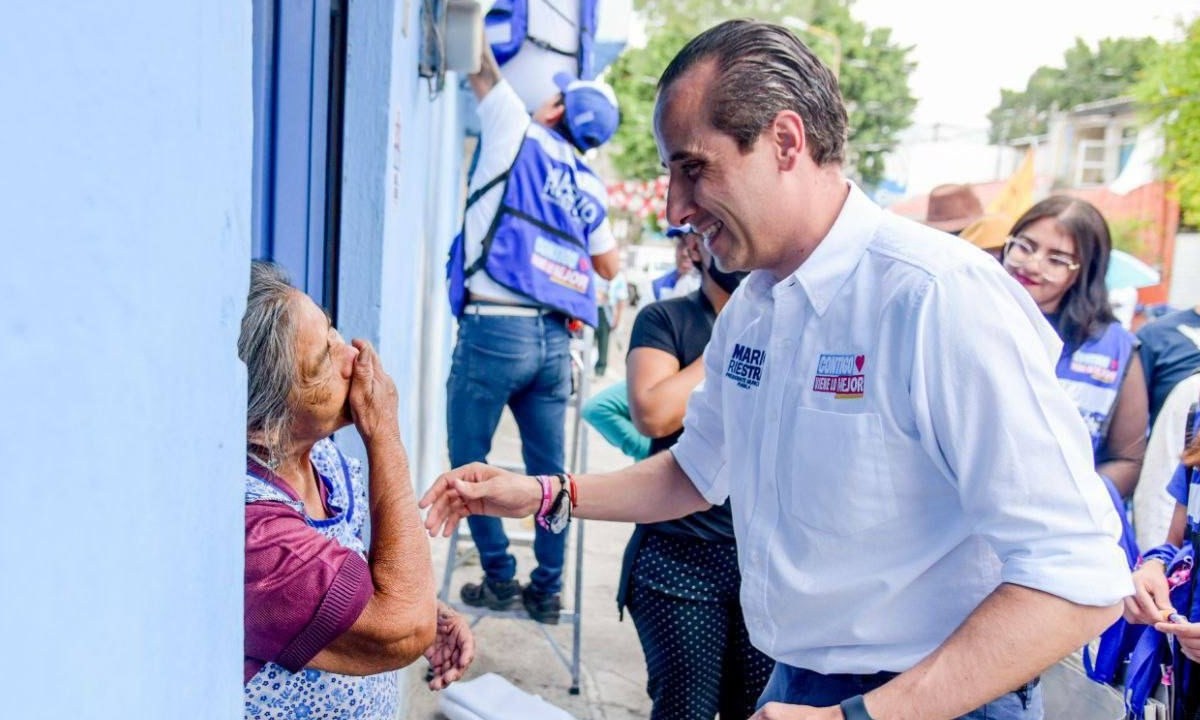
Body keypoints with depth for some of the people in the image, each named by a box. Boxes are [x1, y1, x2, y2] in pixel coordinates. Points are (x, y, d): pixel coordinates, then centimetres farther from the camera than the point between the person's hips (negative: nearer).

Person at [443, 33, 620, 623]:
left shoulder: (518, 133, 1)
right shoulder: (590, 188, 15)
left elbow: (483, 71, 9)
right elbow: (608, 266, 23)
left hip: (495, 328, -5)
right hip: (555, 337, 6)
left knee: (469, 460, 8)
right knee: (548, 469, 10)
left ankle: (500, 579, 11)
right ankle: (547, 590, 17)